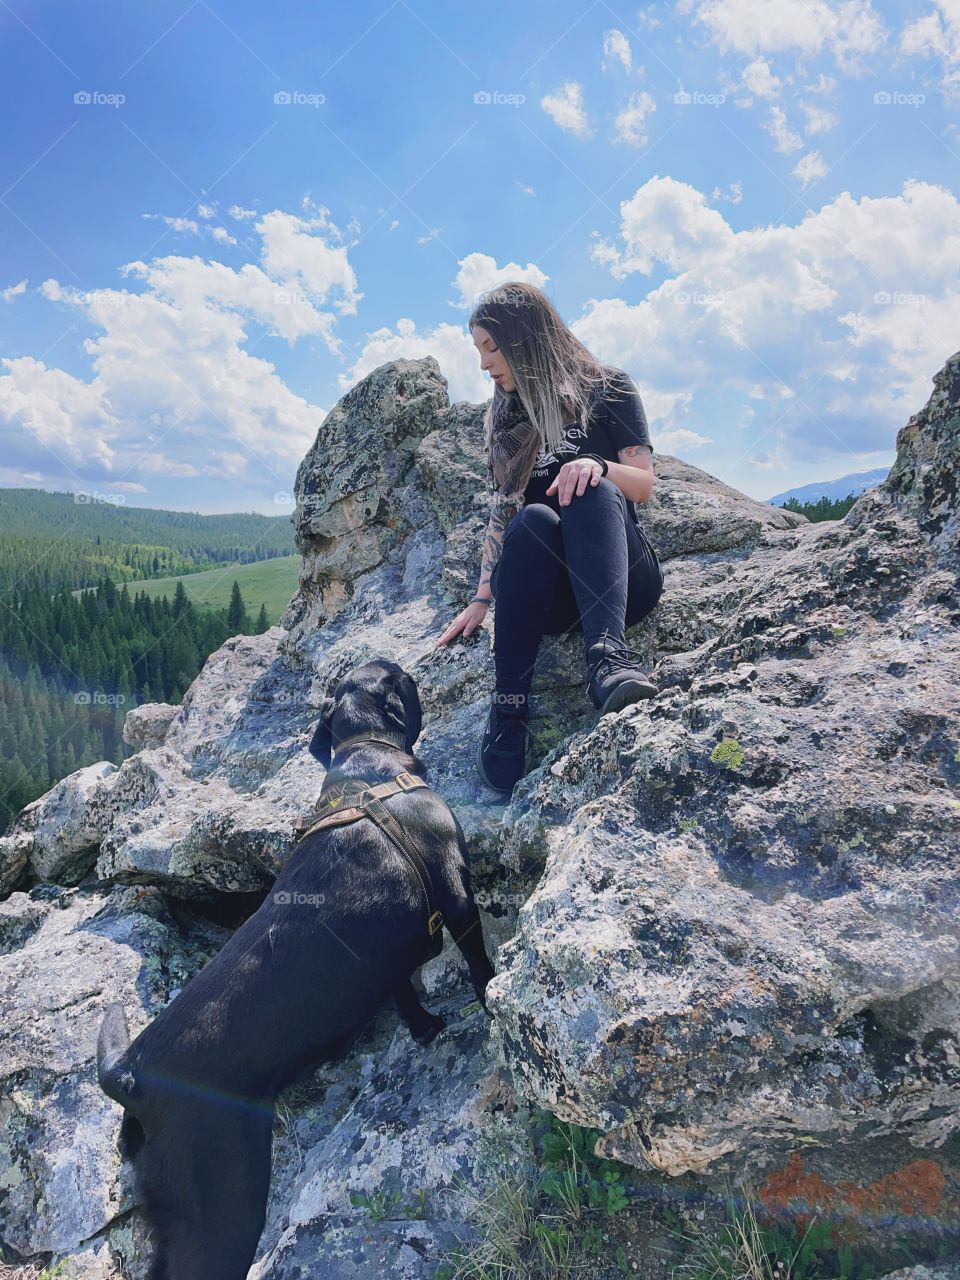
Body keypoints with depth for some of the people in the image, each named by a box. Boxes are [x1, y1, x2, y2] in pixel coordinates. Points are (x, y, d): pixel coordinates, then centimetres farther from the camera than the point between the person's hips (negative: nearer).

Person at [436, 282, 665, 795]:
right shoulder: (503, 418, 19)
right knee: (532, 519, -32)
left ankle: (608, 657, -54)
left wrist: (597, 466, -24)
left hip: (622, 577, -2)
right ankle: (509, 707, -38)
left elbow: (644, 484, -2)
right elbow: (500, 515, 15)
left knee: (592, 493, -33)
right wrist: (481, 600, 5)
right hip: (542, 595, 2)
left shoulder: (606, 389, 8)